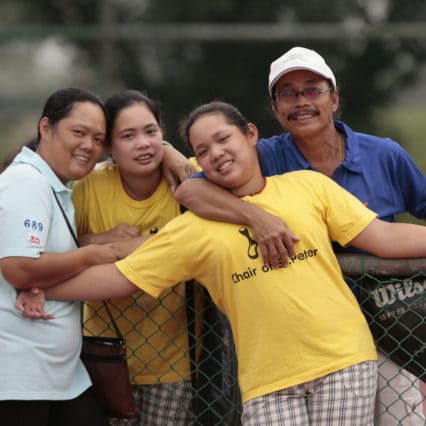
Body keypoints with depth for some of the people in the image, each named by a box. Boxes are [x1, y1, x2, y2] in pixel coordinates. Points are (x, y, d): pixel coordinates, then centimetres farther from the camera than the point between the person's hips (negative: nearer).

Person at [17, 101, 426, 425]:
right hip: (268, 379, 0)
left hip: (342, 360, 0)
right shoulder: (194, 228, 5)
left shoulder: (308, 185, 8)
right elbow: (118, 278, 4)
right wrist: (38, 288, -1)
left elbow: (383, 237, 8)